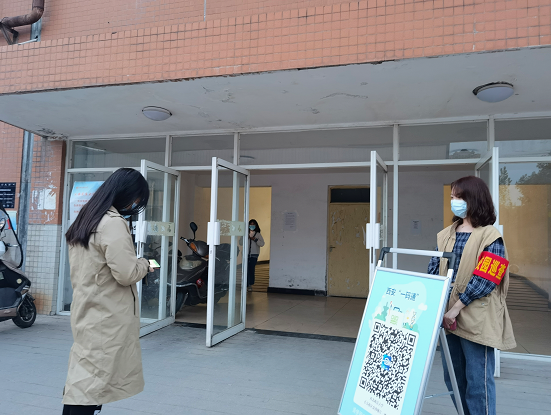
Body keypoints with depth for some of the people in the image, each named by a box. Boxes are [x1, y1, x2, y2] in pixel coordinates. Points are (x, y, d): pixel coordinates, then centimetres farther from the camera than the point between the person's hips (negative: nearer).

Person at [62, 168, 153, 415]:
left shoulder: (85, 218, 11)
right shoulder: (113, 223, -19)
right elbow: (126, 273, -22)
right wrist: (145, 264, -4)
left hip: (89, 311, 9)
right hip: (106, 317, -9)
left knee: (84, 379, 17)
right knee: (90, 385, -1)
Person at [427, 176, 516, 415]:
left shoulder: (490, 237, -8)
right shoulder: (446, 235, 11)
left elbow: (483, 281, -15)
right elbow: (433, 271, 6)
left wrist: (455, 308, -17)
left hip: (476, 320, -6)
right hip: (448, 317, 7)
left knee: (477, 380, 2)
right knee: (452, 377, 17)